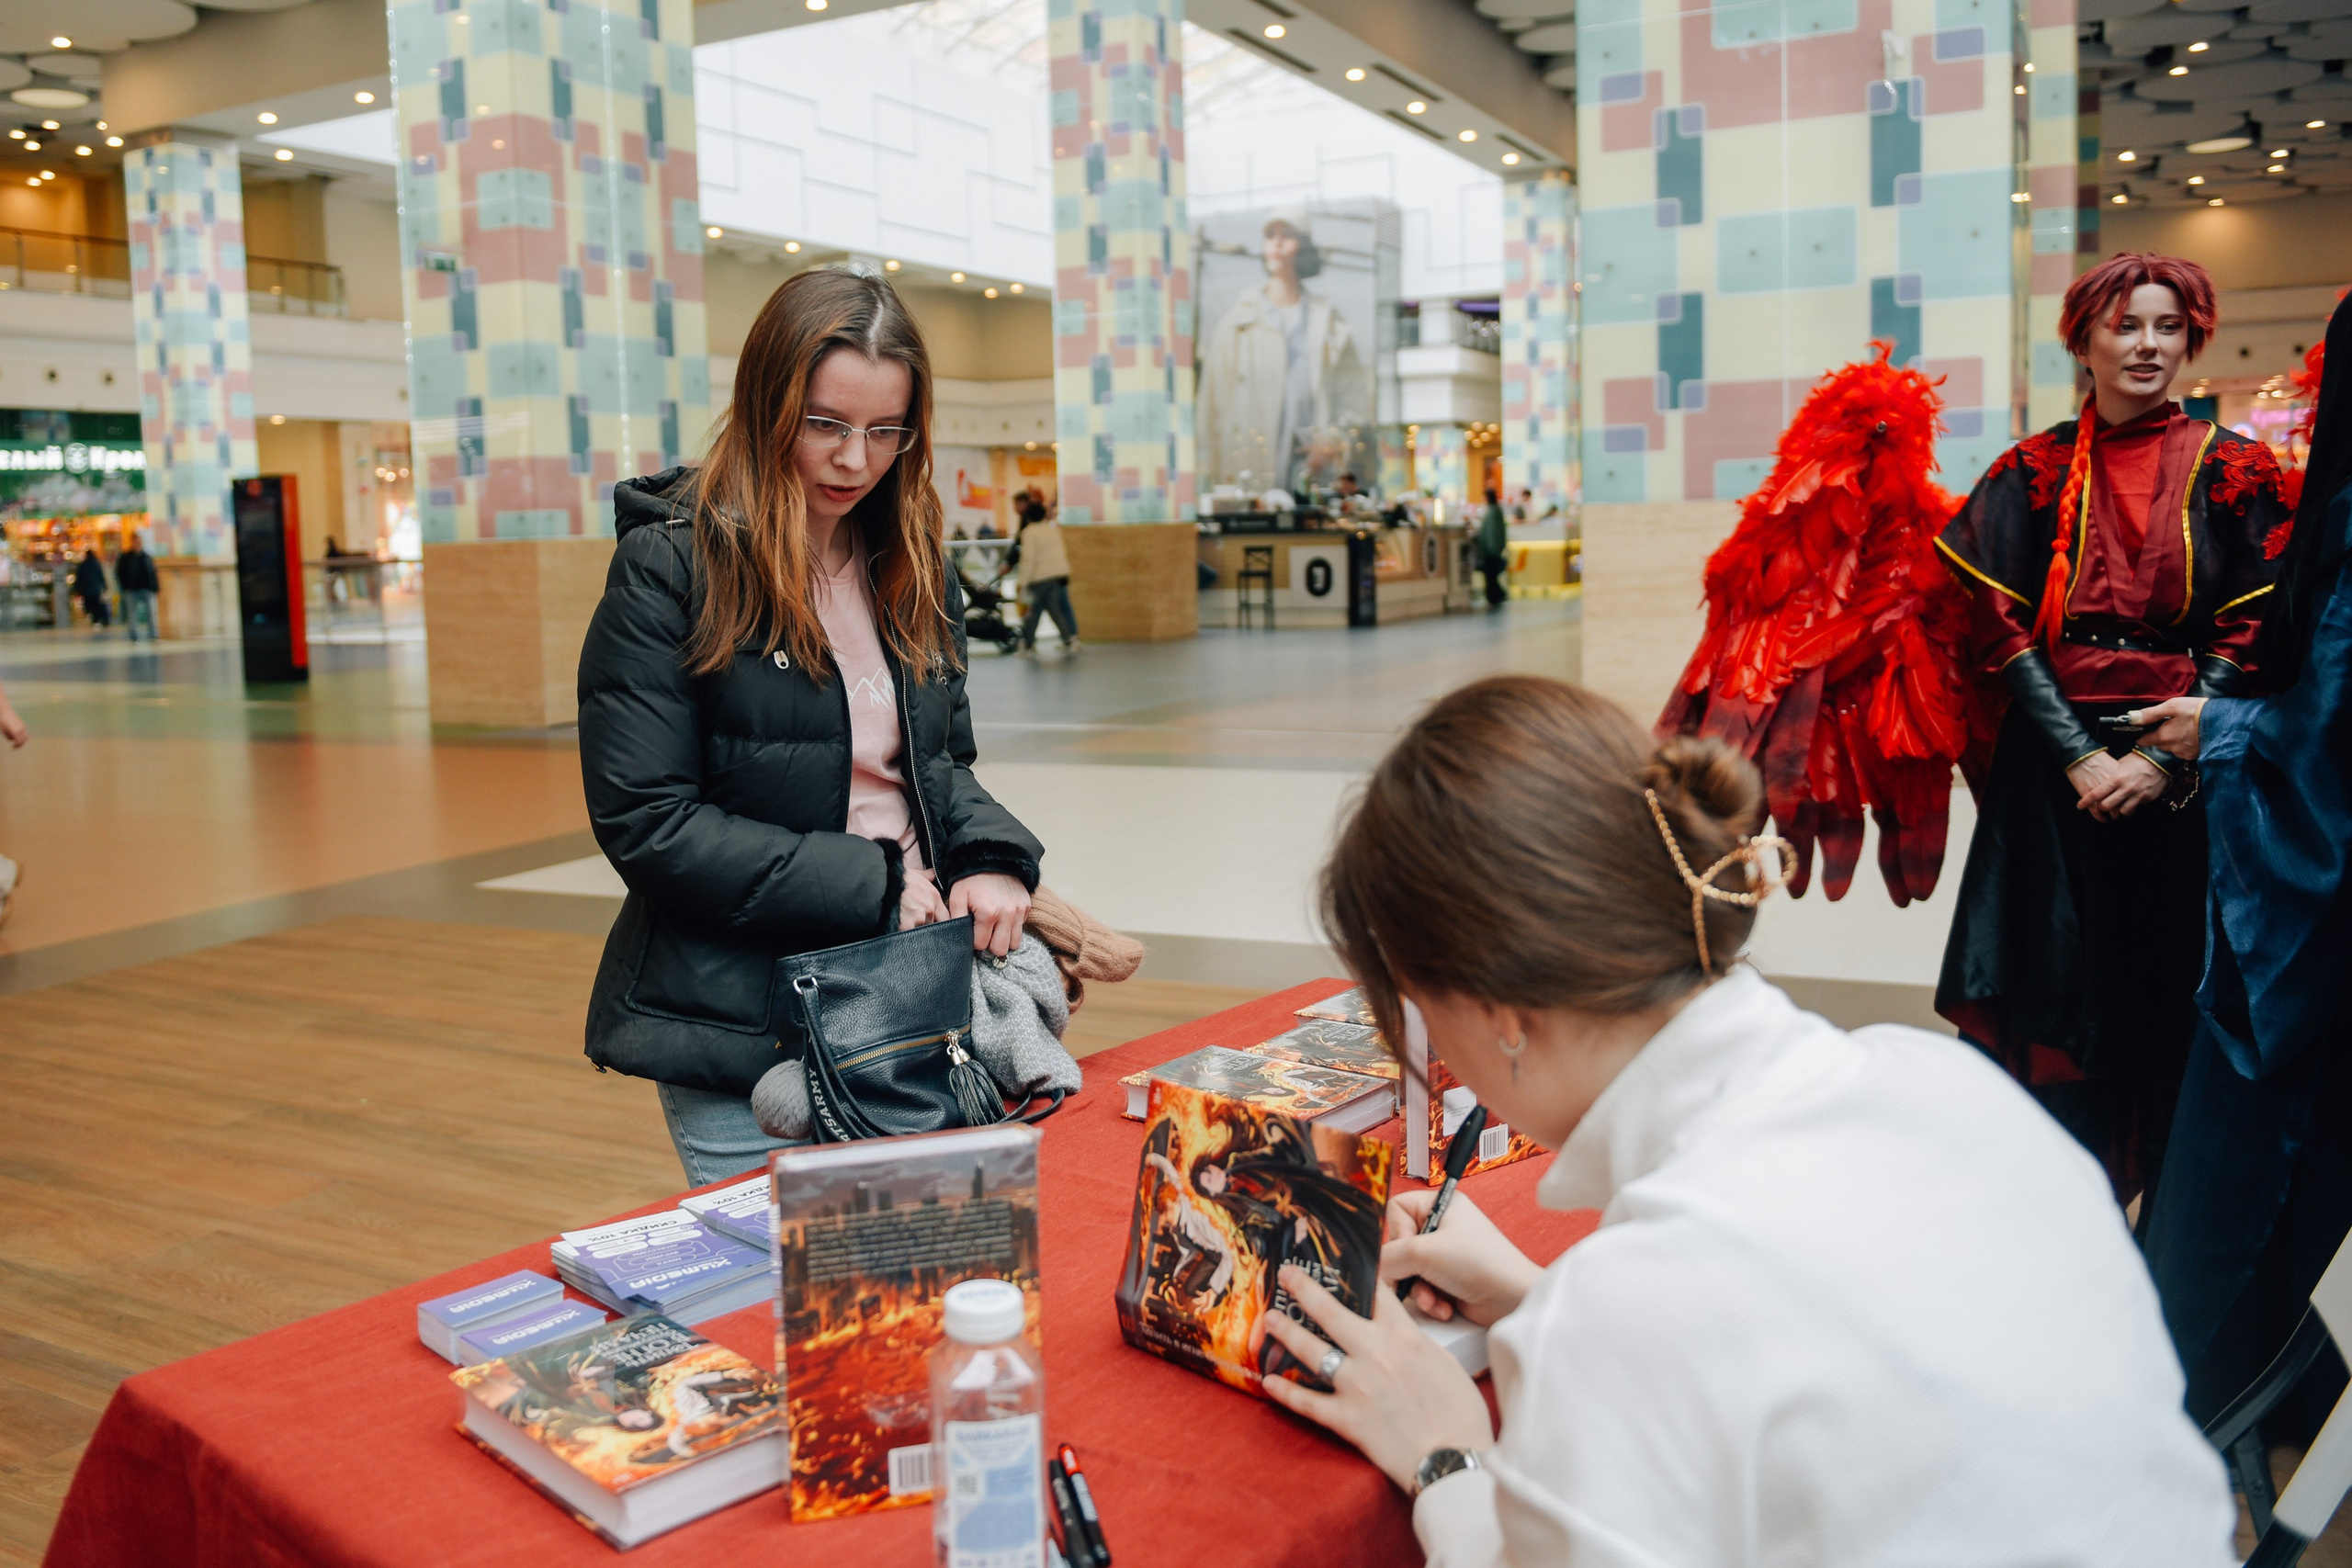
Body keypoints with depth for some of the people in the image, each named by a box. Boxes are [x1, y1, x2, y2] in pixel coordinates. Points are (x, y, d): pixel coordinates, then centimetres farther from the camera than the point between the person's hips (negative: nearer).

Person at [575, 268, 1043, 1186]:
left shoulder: (911, 568, 9)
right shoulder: (668, 569, -10)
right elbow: (645, 824, -14)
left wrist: (993, 861, -7)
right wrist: (870, 888, -17)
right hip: (740, 1031, -5)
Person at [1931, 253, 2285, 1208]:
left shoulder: (2231, 472, 5)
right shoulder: (2032, 473, 6)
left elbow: (2249, 634, -1)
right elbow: (1998, 626, -1)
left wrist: (2163, 761, -13)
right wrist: (2078, 755, -11)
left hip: (2184, 775, 0)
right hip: (2053, 768, 0)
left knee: (2169, 1009, 4)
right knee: (2056, 1004, 0)